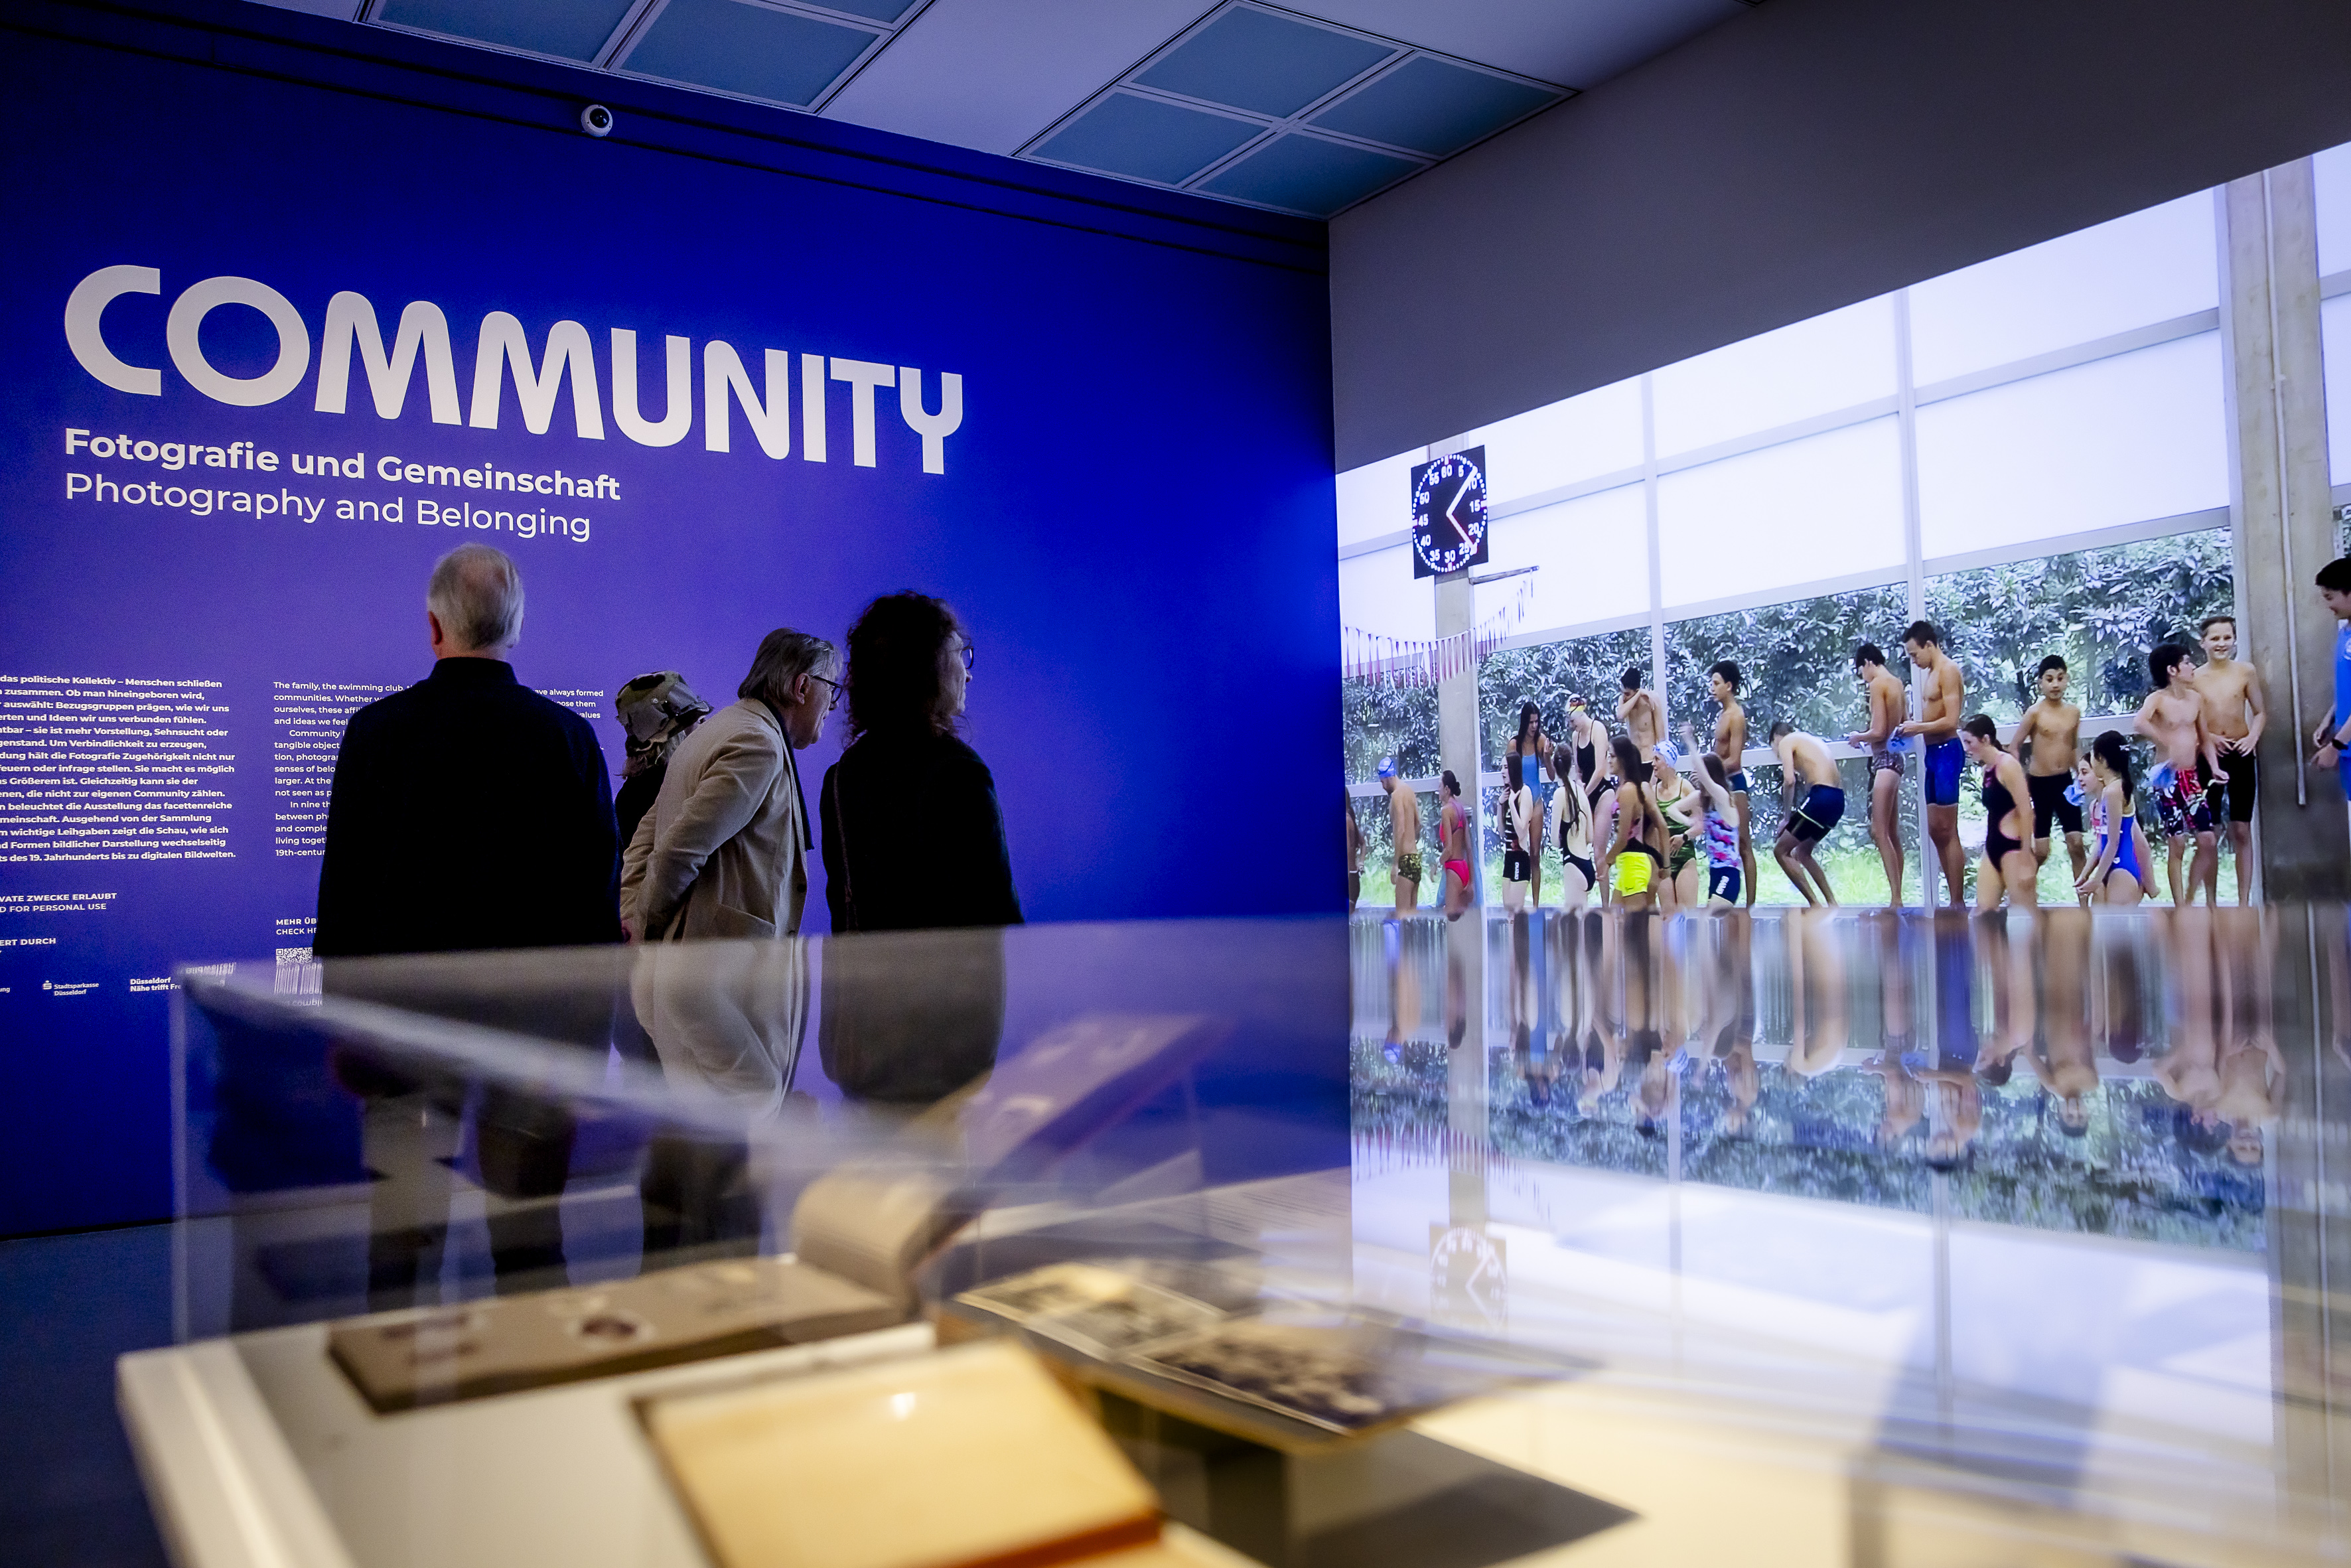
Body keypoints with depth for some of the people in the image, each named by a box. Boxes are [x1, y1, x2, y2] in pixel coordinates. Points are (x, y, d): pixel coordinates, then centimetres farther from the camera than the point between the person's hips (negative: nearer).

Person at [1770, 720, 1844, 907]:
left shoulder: (1786, 742, 3)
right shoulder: (1810, 741, 28)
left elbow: (1790, 780, -11)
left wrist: (1788, 818, -5)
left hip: (1821, 797, -8)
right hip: (1838, 800, 8)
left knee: (1781, 851, 0)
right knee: (1803, 852, 24)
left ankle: (1815, 905, -5)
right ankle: (1832, 904, 20)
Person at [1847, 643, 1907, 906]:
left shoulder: (1877, 684, -12)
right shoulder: (1898, 684, 15)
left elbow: (1879, 731, -17)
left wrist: (1857, 738, 1)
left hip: (1884, 758, -10)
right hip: (1895, 757, 10)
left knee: (1880, 832, -13)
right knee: (1892, 834, 11)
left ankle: (1896, 899, -17)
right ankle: (1896, 899, 13)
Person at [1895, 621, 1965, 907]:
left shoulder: (1948, 670, -11)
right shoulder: (1932, 673, 17)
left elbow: (1951, 720, -18)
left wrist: (1919, 727, -8)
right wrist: (1912, 727, 2)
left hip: (1947, 751, -10)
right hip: (1933, 753, 10)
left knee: (1948, 831, -9)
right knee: (1935, 830, 11)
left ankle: (1958, 903, -6)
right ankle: (1955, 898, 16)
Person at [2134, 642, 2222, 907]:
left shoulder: (2196, 698, 8)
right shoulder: (2157, 699, -11)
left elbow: (2205, 738, 16)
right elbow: (2139, 722, -33)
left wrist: (2215, 768, 4)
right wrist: (2166, 742, -26)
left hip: (2192, 776, 6)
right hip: (2169, 778, -6)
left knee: (2207, 840, 2)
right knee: (2177, 843, -2)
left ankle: (2190, 899, 15)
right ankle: (2180, 906, 5)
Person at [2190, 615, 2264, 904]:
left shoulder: (2246, 671, 0)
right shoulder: (2194, 678, -2)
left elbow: (2260, 712, 5)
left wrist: (2253, 737, -11)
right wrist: (2208, 737, -15)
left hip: (2240, 756, 0)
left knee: (2241, 830, 3)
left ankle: (2244, 902, 10)